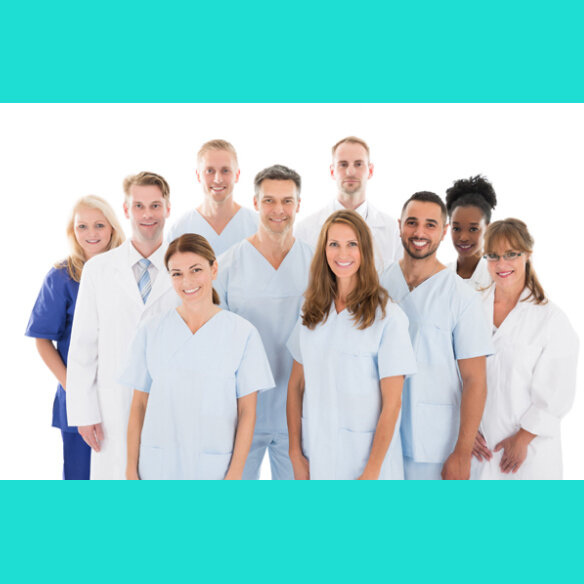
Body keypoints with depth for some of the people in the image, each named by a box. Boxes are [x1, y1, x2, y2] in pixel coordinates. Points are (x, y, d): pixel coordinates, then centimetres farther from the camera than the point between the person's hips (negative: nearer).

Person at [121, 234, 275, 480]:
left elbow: (247, 412, -1)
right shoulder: (151, 332, 4)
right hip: (158, 467, 2)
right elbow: (138, 405, 6)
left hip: (214, 466, -1)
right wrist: (132, 469, 4)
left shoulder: (243, 334, -2)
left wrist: (235, 473, -6)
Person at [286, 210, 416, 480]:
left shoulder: (387, 316, -12)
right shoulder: (312, 311, 4)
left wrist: (372, 472, -13)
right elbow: (296, 384, 6)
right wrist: (295, 452, 0)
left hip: (365, 454, -4)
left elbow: (391, 403, -12)